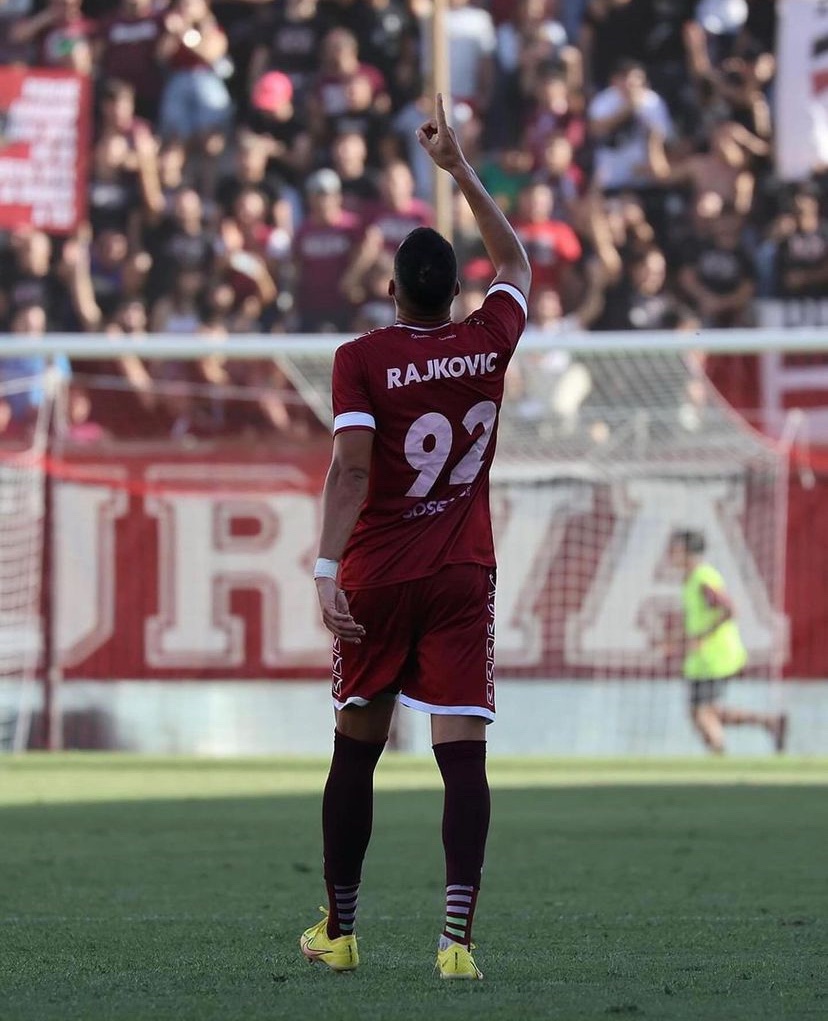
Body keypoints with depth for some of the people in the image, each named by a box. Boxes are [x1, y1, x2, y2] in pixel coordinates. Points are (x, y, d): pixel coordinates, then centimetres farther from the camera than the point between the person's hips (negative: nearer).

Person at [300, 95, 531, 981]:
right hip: (463, 576, 1)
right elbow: (515, 264, 23)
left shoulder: (361, 360, -5)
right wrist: (459, 169, 28)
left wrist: (327, 568, -20)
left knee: (355, 750, 12)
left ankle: (338, 932, 21)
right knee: (462, 751, -7)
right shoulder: (488, 343, 3)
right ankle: (457, 936, -19)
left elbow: (351, 466, -16)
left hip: (377, 576, -1)